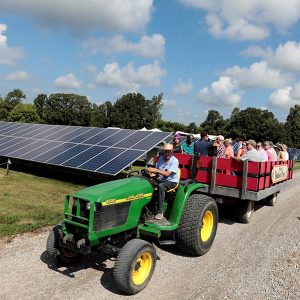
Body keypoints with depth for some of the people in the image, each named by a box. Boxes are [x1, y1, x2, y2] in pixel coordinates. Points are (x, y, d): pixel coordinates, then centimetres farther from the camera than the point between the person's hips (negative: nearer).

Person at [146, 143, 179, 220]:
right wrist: (152, 174, -15)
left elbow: (167, 174, -24)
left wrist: (155, 170, -31)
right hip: (161, 180, 6)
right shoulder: (161, 158, 8)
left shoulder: (174, 161, -12)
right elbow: (156, 171, 9)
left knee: (160, 186, -37)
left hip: (171, 181, -6)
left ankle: (160, 211, -29)